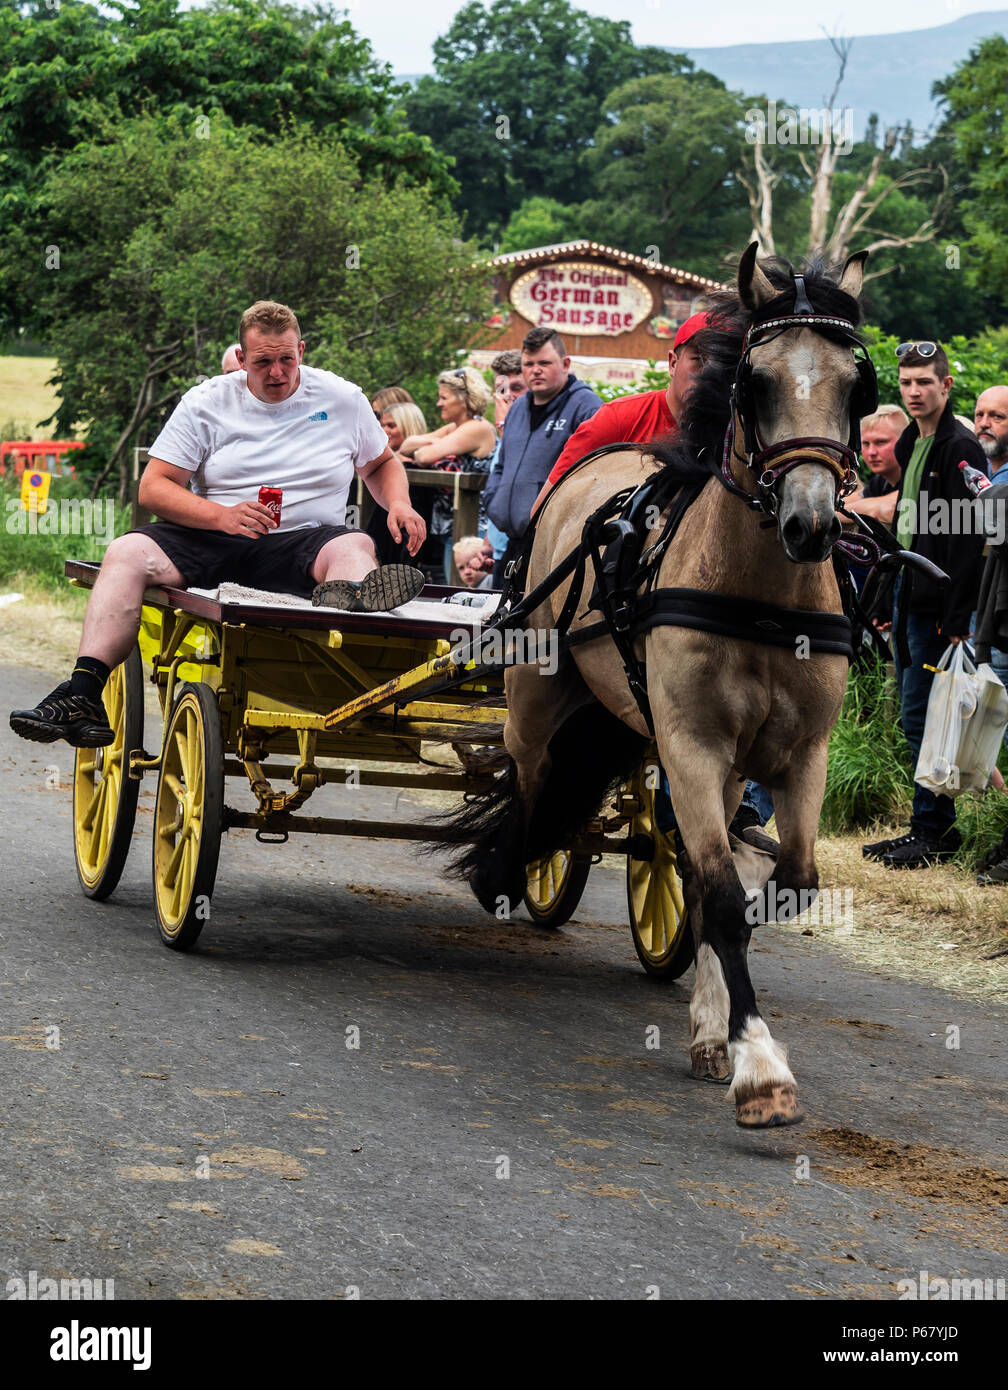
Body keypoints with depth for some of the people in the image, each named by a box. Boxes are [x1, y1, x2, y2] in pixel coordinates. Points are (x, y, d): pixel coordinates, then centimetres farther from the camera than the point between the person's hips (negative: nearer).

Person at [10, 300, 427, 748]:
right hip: (212, 538, 1)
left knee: (355, 547, -34)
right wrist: (220, 515, -17)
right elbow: (153, 489, 0)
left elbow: (383, 464, 26)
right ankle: (82, 696, -39)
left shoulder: (342, 399, 11)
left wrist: (399, 504, 2)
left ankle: (349, 593, -75)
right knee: (127, 553, -25)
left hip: (303, 543, -1)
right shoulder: (206, 403, 7)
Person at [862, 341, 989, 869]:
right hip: (910, 603, 9)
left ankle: (936, 831, -2)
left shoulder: (961, 449, -12)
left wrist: (956, 619, -21)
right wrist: (890, 600, 17)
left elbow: (967, 541, -17)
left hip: (938, 606, -9)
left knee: (922, 718, -8)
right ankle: (929, 826, 15)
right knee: (917, 718, 10)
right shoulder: (910, 445, 16)